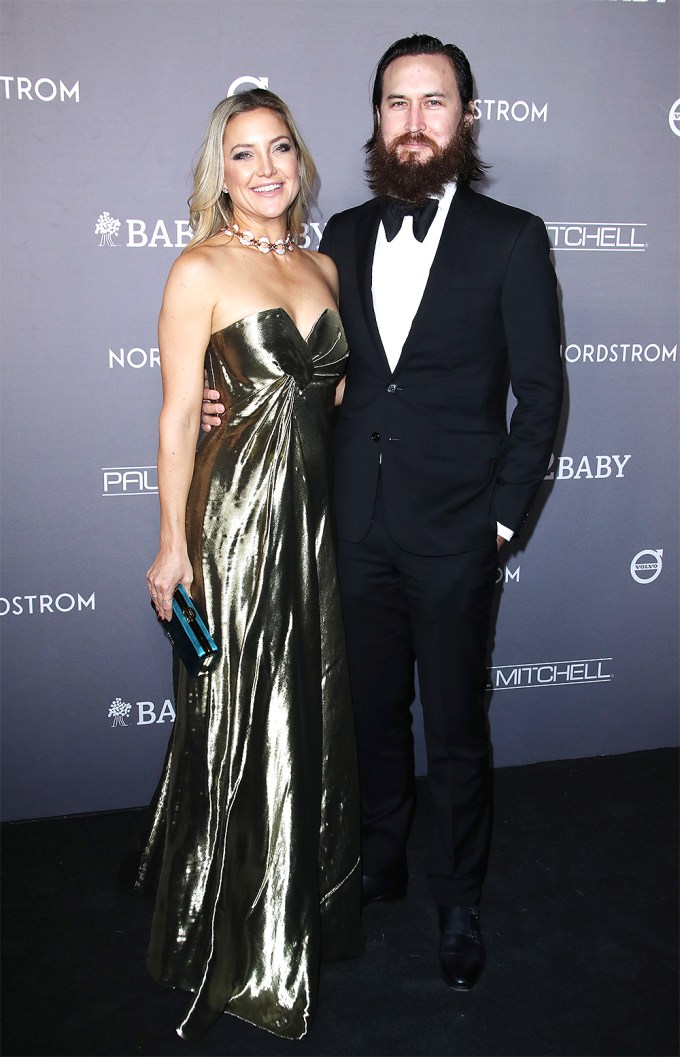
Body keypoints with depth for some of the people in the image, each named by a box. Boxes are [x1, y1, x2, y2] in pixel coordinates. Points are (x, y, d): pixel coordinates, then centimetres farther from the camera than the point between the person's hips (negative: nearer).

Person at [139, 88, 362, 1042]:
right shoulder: (201, 270, -7)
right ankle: (237, 949, 26)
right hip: (238, 507, -6)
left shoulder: (324, 266, 11)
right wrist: (173, 543, -11)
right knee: (242, 721, 5)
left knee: (316, 709, 15)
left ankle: (312, 908, 37)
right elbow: (178, 413, -9)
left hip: (318, 507, 6)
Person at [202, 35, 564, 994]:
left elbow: (539, 391, -4)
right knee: (375, 712, 18)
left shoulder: (511, 239, -4)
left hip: (453, 536, -3)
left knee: (456, 733, 9)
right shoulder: (343, 235, 8)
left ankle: (459, 903, 29)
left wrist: (503, 514, -8)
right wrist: (237, 402, -3)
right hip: (358, 528, 4)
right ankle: (381, 866, 40)